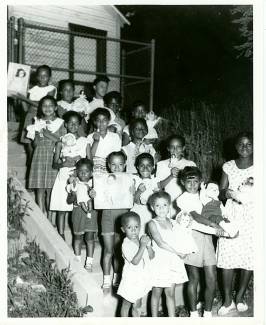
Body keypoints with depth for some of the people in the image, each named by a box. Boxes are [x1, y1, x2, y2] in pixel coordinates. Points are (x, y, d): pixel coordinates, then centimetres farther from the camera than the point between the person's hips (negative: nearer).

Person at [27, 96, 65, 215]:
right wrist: (38, 134, -12)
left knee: (50, 189, 0)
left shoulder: (60, 122, 4)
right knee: (40, 189, -1)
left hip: (54, 157, -1)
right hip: (39, 157, 1)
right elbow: (34, 144, 7)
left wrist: (46, 133, -11)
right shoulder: (37, 122, 8)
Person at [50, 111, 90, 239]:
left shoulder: (85, 141, 7)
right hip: (64, 177, 0)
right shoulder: (61, 142, 7)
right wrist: (64, 164, -15)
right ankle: (61, 236, 11)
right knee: (61, 209, 1)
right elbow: (55, 164, 4)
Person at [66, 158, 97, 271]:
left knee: (90, 237, 2)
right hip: (78, 212, 0)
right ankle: (77, 260, 25)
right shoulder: (74, 184, 2)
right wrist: (74, 196, -18)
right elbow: (68, 200, 2)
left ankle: (89, 262, 13)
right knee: (78, 236, 9)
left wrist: (93, 195, -25)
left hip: (91, 211, 0)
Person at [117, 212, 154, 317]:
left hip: (142, 279, 6)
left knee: (137, 306, 22)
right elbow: (135, 261, -29)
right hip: (131, 280, -6)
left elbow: (151, 256, 1)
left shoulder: (142, 239, -1)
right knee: (126, 305, 14)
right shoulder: (126, 245, -22)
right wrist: (142, 246, -33)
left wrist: (148, 245, -17)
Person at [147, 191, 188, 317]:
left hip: (173, 261, 4)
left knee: (170, 293, 8)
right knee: (157, 293, 7)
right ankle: (154, 318, 20)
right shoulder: (152, 223, -8)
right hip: (159, 261, -4)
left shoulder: (170, 222, 9)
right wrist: (178, 252, -14)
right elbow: (160, 243, -16)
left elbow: (176, 240, 11)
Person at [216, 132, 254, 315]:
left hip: (252, 216, 0)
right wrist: (227, 193, -14)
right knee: (227, 257, -3)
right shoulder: (229, 166, 7)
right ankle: (228, 300, 12)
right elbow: (221, 192, 7)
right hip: (231, 215, 1)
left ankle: (240, 296, 23)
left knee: (249, 258, 3)